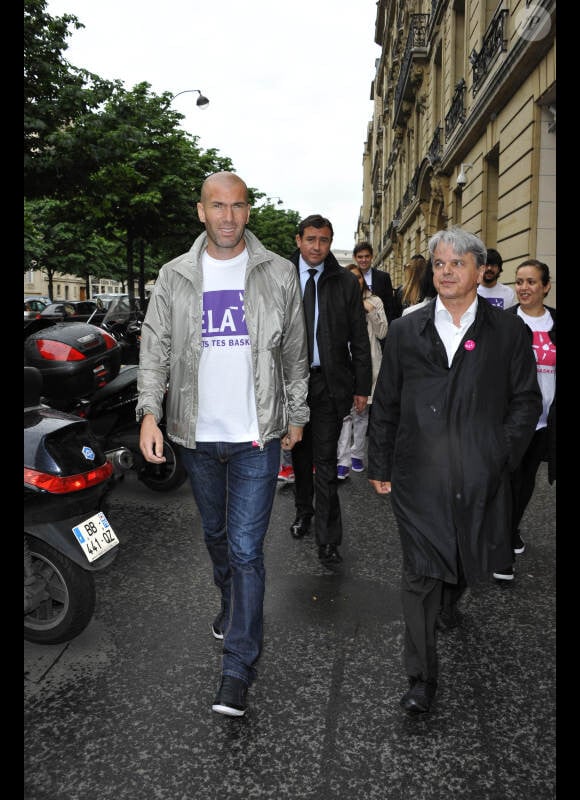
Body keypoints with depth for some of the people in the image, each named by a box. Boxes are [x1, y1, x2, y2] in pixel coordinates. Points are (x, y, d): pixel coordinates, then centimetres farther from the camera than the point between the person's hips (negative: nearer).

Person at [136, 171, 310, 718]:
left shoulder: (277, 273, 0)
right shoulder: (175, 277, 3)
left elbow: (295, 351, 6)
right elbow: (155, 347, 1)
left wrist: (296, 414, 7)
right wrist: (149, 411, -12)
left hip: (256, 434, -3)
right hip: (197, 433, 3)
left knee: (246, 549, -5)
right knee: (216, 535, 21)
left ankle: (238, 668, 6)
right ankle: (232, 604, 48)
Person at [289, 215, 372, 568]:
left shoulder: (346, 282, 0)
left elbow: (359, 339, 1)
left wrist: (362, 386, -1)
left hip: (330, 382, -2)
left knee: (325, 460, -3)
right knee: (300, 453, 17)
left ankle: (328, 539, 6)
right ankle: (304, 511, 40)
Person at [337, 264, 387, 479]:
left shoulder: (374, 301, 9)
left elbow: (382, 333, 3)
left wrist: (371, 312, -9)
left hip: (367, 362, 2)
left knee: (362, 411, 9)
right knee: (345, 411, -9)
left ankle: (357, 454, 21)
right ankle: (343, 461, -5)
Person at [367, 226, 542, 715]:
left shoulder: (508, 332, 3)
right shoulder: (405, 331, 5)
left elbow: (526, 400, 6)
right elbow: (385, 405, 8)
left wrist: (502, 455, -5)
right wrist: (381, 466, 7)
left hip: (480, 478, 1)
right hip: (419, 477, 0)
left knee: (471, 561, 18)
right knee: (420, 574, 0)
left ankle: (448, 603, 53)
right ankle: (422, 678, 15)